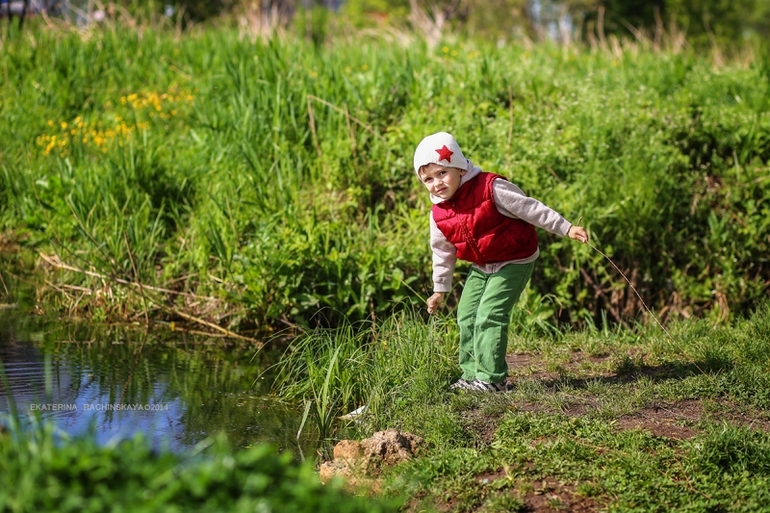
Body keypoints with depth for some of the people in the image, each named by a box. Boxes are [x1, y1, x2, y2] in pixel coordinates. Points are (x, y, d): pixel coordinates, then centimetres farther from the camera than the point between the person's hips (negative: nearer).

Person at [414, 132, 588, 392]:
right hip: (481, 267, 7)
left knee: (489, 316, -16)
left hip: (514, 261, -7)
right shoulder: (438, 213, -4)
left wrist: (566, 228, -15)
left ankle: (492, 378, -12)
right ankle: (471, 375, 19)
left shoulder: (490, 188, -23)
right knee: (466, 317, 7)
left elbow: (530, 208, -18)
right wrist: (440, 289, 16)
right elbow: (442, 251, 11)